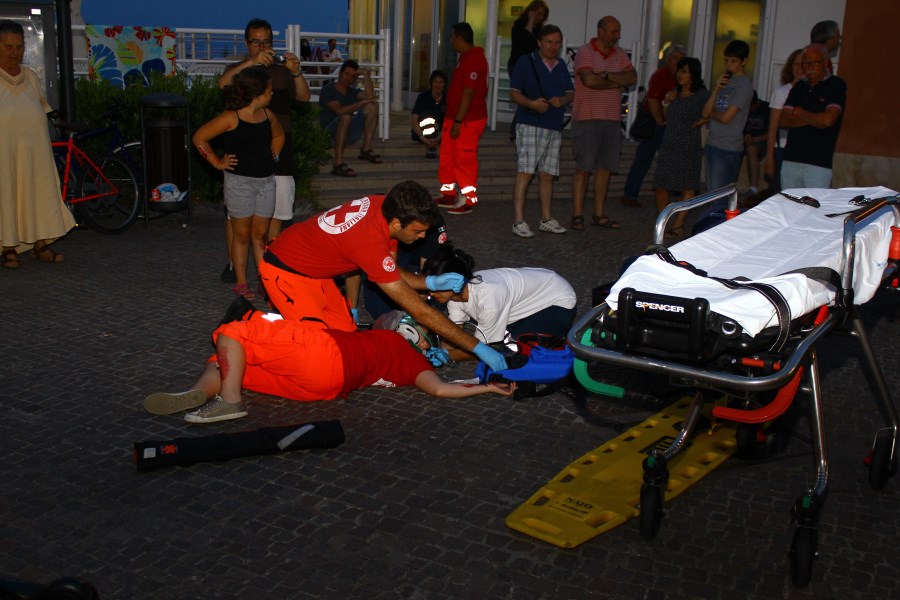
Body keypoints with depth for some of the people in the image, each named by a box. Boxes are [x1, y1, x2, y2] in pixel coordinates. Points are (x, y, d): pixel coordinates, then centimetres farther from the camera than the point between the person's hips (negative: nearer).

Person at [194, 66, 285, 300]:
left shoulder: (268, 115, 4)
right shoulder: (231, 118, -15)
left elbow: (278, 135, 26)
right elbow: (199, 138, -9)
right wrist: (218, 163, -8)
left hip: (266, 181, 5)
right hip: (240, 182, -5)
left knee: (260, 234, 9)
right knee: (242, 235, 5)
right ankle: (241, 283, 14)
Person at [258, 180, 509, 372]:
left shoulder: (384, 206, -14)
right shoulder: (371, 242, -38)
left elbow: (391, 274, 1)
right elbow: (420, 311, -33)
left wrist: (431, 282, -18)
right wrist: (479, 348, -29)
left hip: (315, 272, 8)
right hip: (285, 270, -8)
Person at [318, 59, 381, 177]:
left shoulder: (353, 92, 14)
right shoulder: (328, 90, -4)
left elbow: (370, 96, -9)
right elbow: (339, 110, -21)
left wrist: (366, 74, -7)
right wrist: (362, 102, -14)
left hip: (347, 134, 6)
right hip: (329, 134, -6)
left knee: (372, 106, -5)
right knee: (345, 116, -38)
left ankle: (366, 149, -12)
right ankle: (338, 163, -42)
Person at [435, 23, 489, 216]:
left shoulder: (473, 60, -18)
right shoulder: (465, 57, 15)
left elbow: (469, 92, -23)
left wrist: (458, 122, -24)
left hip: (467, 121, -11)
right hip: (455, 117, 11)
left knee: (464, 160, -3)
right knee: (447, 158, 16)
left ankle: (468, 201, 5)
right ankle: (448, 195, 27)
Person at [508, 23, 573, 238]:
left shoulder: (561, 66, 17)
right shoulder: (526, 62, 0)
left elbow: (571, 92, 17)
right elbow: (513, 93, -4)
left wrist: (562, 100, -7)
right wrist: (531, 103, -23)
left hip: (554, 127, 6)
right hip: (529, 125, -6)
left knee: (547, 174, 9)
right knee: (525, 172, -12)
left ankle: (546, 220, 17)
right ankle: (518, 221, -11)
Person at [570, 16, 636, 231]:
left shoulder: (620, 54, 13)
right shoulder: (585, 52, -4)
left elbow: (632, 78, -2)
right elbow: (589, 80, -20)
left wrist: (606, 75, -15)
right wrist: (617, 83, -8)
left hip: (612, 119, 6)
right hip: (587, 119, -6)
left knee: (605, 168, 7)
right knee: (584, 168, -5)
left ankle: (599, 215, 13)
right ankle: (577, 215, 0)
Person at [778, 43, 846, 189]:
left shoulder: (836, 85, -2)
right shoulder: (799, 87, 15)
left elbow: (828, 119, -16)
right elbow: (783, 121, 5)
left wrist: (800, 113, 0)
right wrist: (814, 120, -7)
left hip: (819, 164, -5)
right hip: (791, 159, 5)